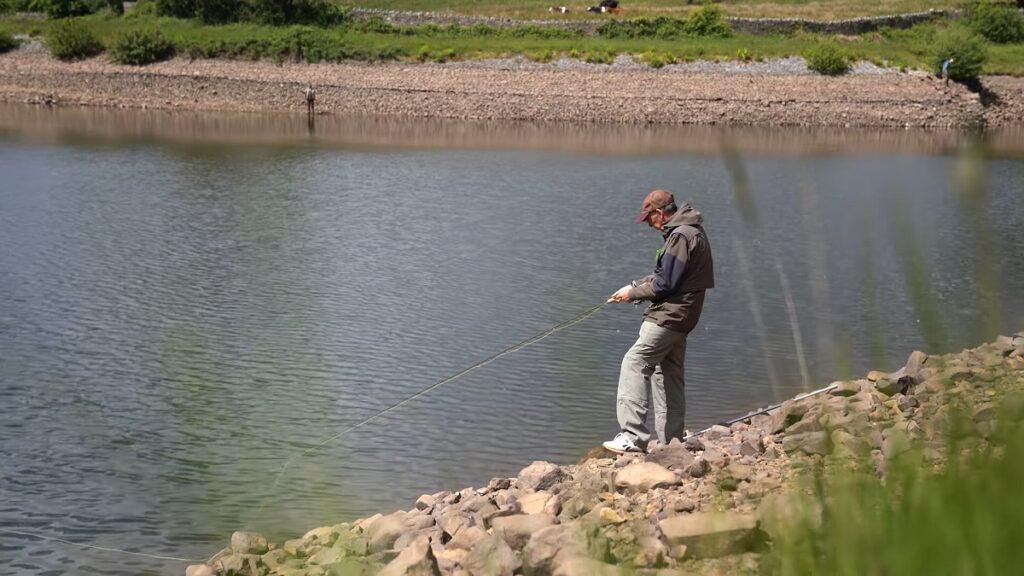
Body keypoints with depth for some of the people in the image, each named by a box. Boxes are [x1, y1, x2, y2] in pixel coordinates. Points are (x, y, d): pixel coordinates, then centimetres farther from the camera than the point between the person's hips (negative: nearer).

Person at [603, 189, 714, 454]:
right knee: (668, 375, 15)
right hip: (680, 318, 11)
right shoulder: (689, 231, 16)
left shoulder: (680, 236, -18)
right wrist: (634, 285, 9)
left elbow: (665, 284, -20)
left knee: (635, 363, -13)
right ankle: (670, 440, 19)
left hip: (668, 317, -11)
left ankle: (633, 435, -19)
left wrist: (632, 294, -7)